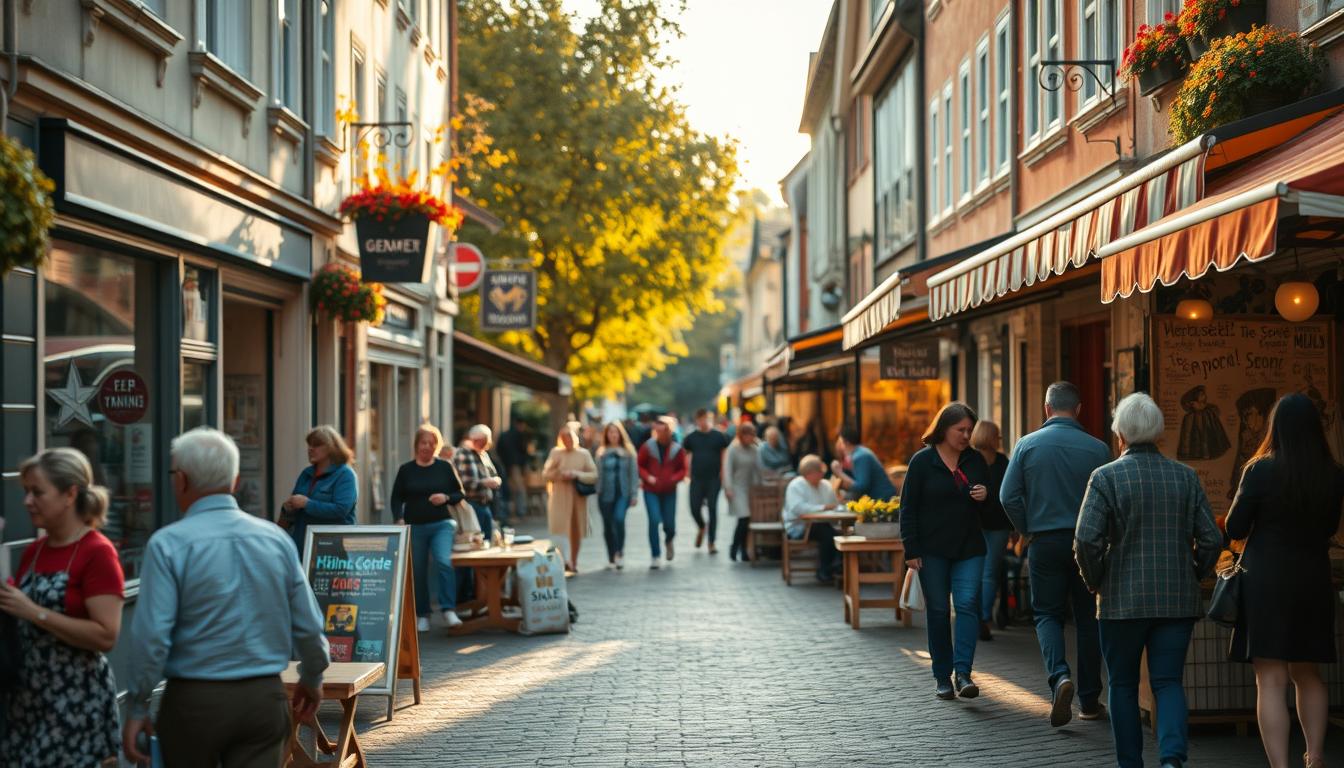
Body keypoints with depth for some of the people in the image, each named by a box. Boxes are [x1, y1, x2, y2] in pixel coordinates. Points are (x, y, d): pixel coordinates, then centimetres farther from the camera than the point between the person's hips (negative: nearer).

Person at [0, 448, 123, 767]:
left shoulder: (97, 553, -12)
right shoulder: (32, 552, 10)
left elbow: (106, 636, -19)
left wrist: (35, 612, -19)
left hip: (76, 699, -7)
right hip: (28, 694, 7)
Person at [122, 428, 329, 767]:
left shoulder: (169, 544, -9)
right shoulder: (276, 539, 3)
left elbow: (151, 635, -14)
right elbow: (308, 625, 7)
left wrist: (137, 708, -3)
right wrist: (312, 679, 24)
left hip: (194, 699, -2)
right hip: (264, 698, 3)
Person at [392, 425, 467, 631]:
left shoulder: (445, 467, 5)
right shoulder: (406, 470, 6)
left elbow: (460, 494, 10)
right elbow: (397, 498, 6)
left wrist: (446, 498, -10)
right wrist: (399, 519, -10)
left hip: (442, 524, -1)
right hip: (415, 527, 2)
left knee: (444, 562, -22)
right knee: (417, 572, 5)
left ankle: (449, 610, -19)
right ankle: (422, 616, 16)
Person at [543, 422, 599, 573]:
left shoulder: (584, 454, 2)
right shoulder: (556, 453, 3)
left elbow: (594, 475, -1)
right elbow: (545, 474, 7)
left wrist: (576, 475, -14)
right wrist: (558, 475, -11)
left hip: (578, 496, 1)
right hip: (560, 497, -1)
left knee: (576, 530, 9)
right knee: (560, 529, -12)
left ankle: (573, 562, 22)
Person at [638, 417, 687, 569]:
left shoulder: (676, 449, -3)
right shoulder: (648, 447, -5)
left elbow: (682, 469, 4)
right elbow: (639, 466, 2)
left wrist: (674, 478, -15)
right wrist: (647, 477, -15)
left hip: (669, 491, 1)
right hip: (651, 491, -1)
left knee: (669, 524, 5)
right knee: (654, 521, -13)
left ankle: (669, 541, 43)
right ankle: (655, 557, -3)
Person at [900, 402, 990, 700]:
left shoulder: (975, 460, 8)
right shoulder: (922, 460, -3)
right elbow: (909, 507, -3)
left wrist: (985, 496, -6)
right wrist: (911, 551, -9)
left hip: (969, 548, 2)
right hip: (933, 550, -2)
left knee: (967, 604, -11)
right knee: (938, 610, 4)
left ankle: (963, 673, -14)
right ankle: (942, 676, 13)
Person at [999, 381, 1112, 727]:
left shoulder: (1027, 445, -3)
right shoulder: (1096, 448, -4)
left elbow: (1009, 496, -5)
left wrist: (1028, 530, 8)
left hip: (1045, 542, 0)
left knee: (1047, 614, 10)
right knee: (1088, 618, 10)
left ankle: (1059, 675, -16)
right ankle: (1089, 700, 15)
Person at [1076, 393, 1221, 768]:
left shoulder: (1106, 477, -7)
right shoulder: (1186, 477, 4)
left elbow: (1086, 541, -14)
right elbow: (1211, 539, 1)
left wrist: (1096, 582, 2)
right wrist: (1191, 576, 16)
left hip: (1123, 601, -2)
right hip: (1179, 599, 2)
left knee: (1123, 685, 12)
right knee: (1169, 681, 6)